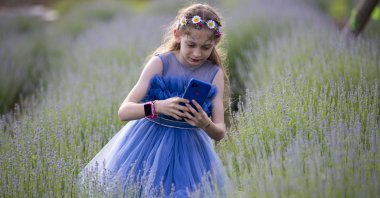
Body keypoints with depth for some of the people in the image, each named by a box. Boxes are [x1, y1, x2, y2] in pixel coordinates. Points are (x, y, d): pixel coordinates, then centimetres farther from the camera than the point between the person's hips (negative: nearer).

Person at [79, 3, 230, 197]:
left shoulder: (215, 74, -6)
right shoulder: (160, 63, -12)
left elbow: (220, 132, -6)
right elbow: (124, 111, -17)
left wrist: (206, 124, -29)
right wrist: (157, 106, -35)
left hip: (189, 149, 2)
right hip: (149, 143, -1)